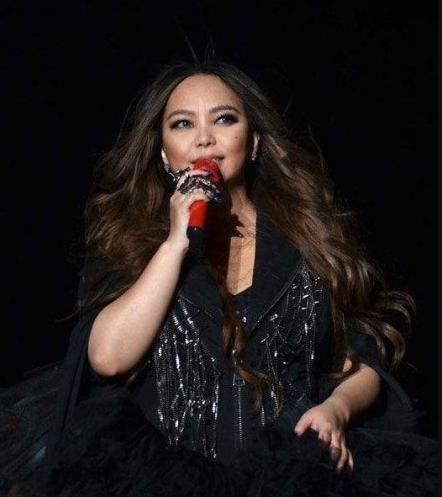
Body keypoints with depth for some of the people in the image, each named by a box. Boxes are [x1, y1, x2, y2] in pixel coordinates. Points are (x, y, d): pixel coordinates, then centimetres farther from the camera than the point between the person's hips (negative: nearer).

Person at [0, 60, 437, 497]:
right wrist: (177, 242, -8)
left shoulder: (307, 231, 12)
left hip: (299, 462, 1)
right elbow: (108, 357, -6)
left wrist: (336, 409, -9)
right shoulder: (127, 235, 10)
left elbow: (363, 361, 13)